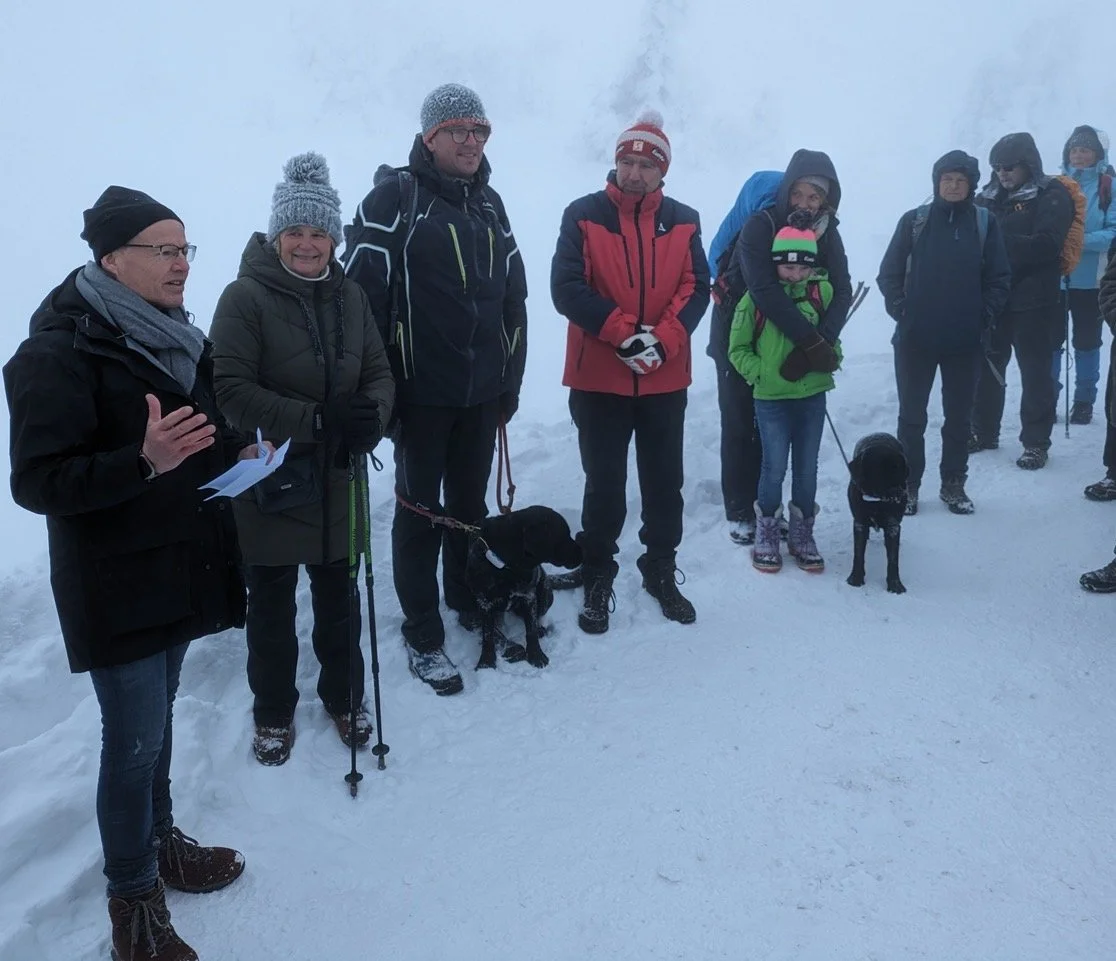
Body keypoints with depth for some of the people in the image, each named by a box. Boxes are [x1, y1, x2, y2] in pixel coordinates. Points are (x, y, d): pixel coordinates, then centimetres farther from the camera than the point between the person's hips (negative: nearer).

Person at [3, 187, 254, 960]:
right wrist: (143, 461, -36)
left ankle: (158, 839, 41)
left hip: (179, 568, 7)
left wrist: (239, 452, 0)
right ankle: (133, 898, 22)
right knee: (135, 740, 2)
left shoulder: (177, 338, 7)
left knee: (158, 720, 21)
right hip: (115, 585, -7)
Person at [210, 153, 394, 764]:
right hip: (268, 483, -4)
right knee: (271, 605, 13)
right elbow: (231, 390, -19)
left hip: (337, 482, 4)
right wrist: (316, 420, -26)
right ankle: (273, 712, 33)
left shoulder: (349, 297, 4)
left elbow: (380, 374, 6)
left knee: (338, 599, 17)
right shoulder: (246, 297, -12)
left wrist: (370, 415, -17)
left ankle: (343, 697, 39)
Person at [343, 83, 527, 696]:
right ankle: (422, 635, 15)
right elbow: (363, 291, -13)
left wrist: (511, 380, 15)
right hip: (421, 393, -5)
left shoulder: (489, 204, 12)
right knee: (420, 512, 4)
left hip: (482, 392, 6)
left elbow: (513, 297, 17)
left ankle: (465, 595, 38)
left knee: (470, 503, 18)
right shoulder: (394, 198, -7)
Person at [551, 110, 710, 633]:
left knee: (665, 483, 12)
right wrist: (624, 332, -20)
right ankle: (598, 579, 22)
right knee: (604, 485, 6)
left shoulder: (683, 221, 6)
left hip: (666, 379, 3)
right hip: (599, 379, -2)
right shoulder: (583, 215, -3)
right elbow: (566, 288, -11)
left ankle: (661, 571, 29)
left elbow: (696, 289, 1)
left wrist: (662, 339, -16)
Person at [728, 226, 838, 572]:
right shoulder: (757, 297, -7)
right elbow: (738, 350, 0)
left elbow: (833, 339, 12)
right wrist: (766, 374, -13)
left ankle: (802, 534, 27)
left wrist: (829, 358, -8)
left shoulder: (823, 292, 0)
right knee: (775, 467, -1)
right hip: (771, 399, -3)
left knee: (807, 468, 11)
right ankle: (766, 535, 18)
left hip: (812, 397, 3)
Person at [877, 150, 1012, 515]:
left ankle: (953, 484, 23)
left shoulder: (985, 223, 3)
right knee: (912, 415, 6)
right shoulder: (914, 220, 1)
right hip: (915, 339, -1)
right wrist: (900, 310, -8)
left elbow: (999, 278, 3)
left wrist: (986, 317, -6)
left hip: (966, 341, 1)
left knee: (959, 416, 10)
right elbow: (889, 273, 2)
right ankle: (908, 485, 17)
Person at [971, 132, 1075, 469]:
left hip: (1033, 301, -5)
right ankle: (983, 431, 25)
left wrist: (999, 240, -29)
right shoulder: (991, 195, 10)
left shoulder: (1052, 196, -5)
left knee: (1035, 371, 1)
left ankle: (1036, 442, 9)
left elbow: (1046, 244, -17)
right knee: (987, 365, 11)